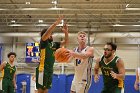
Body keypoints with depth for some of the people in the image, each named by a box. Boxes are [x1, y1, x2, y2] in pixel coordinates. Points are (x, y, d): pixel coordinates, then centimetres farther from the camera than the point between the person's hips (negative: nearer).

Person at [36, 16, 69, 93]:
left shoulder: (54, 44, 15)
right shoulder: (43, 43, -4)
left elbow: (65, 42, 16)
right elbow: (47, 32, -21)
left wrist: (66, 32, -2)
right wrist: (56, 22, -23)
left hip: (50, 70, 8)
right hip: (43, 70, -8)